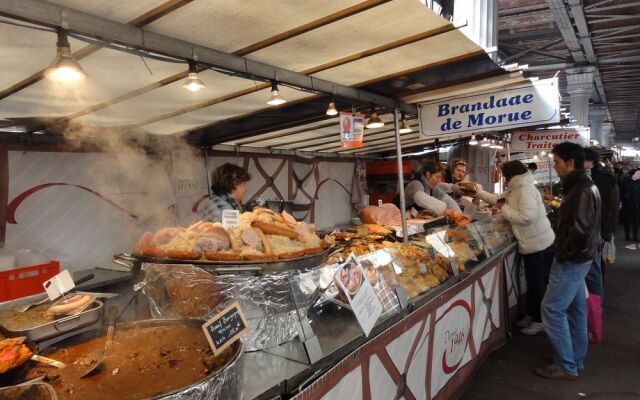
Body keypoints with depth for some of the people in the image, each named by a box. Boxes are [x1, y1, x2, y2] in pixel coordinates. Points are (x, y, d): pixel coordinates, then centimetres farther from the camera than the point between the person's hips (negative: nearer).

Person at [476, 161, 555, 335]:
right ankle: (532, 315, 30)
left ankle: (540, 320, 13)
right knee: (533, 281, 18)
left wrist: (505, 209, -19)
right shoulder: (516, 189, 10)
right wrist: (479, 193, 21)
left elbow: (527, 217, -30)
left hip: (537, 243, -10)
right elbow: (499, 198, 24)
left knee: (537, 282, 1)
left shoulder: (525, 190, -22)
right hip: (533, 242, 10)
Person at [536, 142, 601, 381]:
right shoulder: (581, 187, 11)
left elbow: (579, 230, -26)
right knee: (575, 307, 16)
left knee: (552, 309, -5)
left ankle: (566, 367, 5)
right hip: (576, 258, 10)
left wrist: (563, 254, -17)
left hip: (572, 260, -10)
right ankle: (576, 359, 29)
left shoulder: (582, 190, -21)